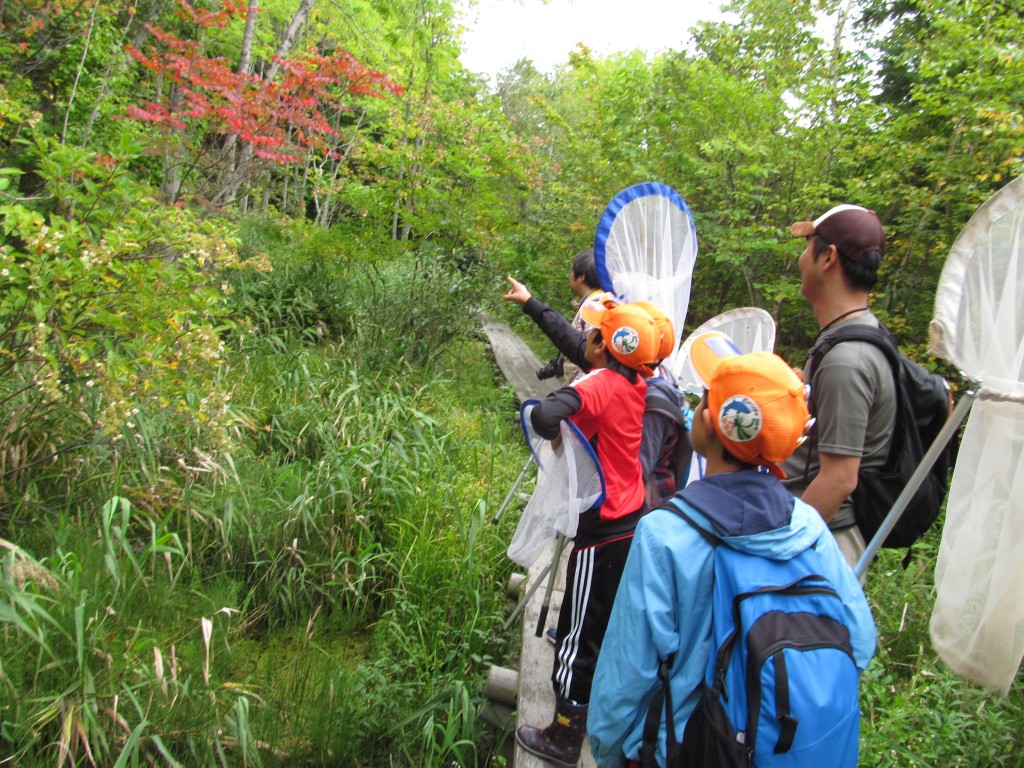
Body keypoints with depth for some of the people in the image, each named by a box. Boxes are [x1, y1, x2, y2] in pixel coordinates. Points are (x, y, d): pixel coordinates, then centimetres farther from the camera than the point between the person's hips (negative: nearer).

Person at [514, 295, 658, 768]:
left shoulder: (600, 384, -20)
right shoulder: (636, 385, 1)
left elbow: (543, 415, -35)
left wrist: (556, 433, -15)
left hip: (604, 529, -8)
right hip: (633, 519, 8)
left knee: (581, 630, 5)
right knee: (616, 621, 23)